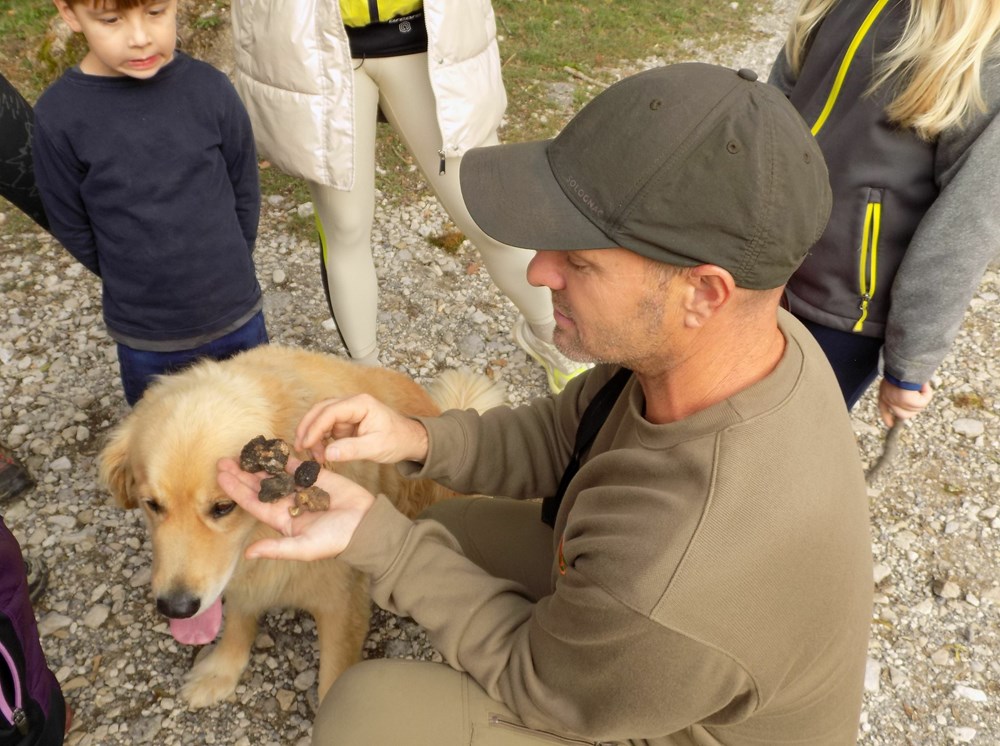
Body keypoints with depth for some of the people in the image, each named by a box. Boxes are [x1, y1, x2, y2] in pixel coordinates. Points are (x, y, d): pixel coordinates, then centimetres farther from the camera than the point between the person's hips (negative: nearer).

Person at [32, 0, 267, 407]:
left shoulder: (210, 88, -13)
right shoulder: (59, 115, -16)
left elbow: (245, 193, -1)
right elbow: (71, 226, -4)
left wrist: (222, 270, 5)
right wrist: (135, 281, 4)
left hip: (238, 315, 1)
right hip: (145, 336, -1)